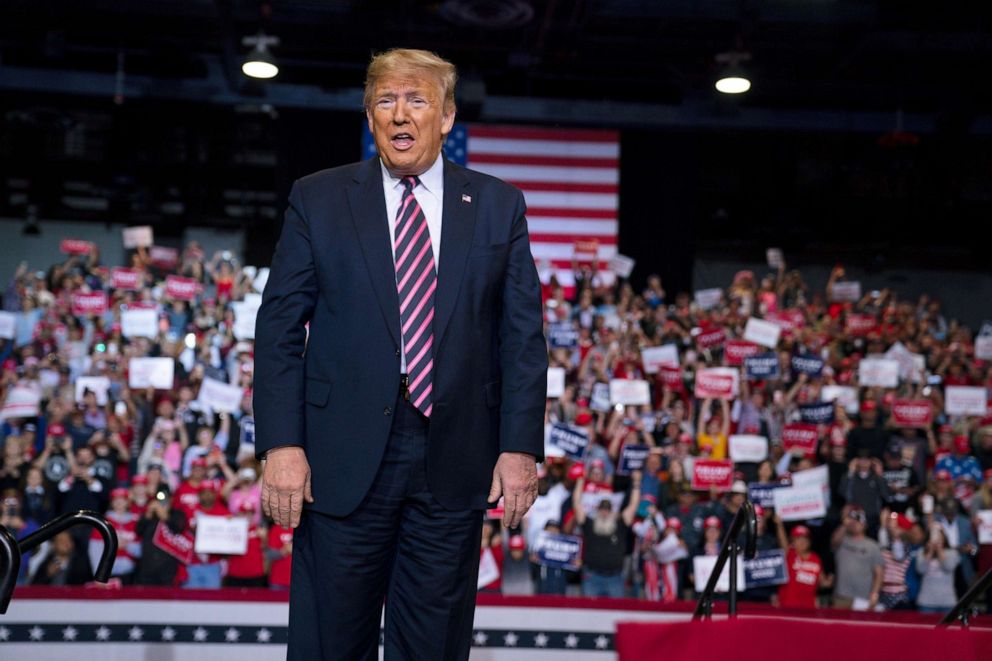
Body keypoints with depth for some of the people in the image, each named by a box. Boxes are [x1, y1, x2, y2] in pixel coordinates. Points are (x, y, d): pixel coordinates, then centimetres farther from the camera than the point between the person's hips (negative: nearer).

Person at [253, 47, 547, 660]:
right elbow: (279, 326, 1)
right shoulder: (317, 199, 5)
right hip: (343, 463, -1)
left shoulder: (499, 206, 7)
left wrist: (521, 446, -4)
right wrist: (281, 444, -8)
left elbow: (524, 334, 4)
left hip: (454, 464, 1)